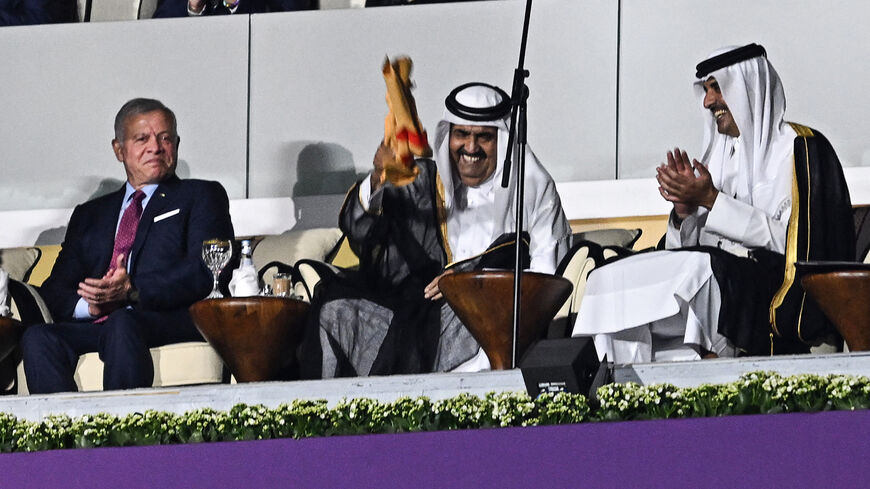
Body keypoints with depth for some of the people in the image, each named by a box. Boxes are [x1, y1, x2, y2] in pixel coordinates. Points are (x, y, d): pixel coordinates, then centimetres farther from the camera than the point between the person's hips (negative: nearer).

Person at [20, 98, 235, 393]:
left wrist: (132, 290, -14)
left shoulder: (201, 197, 17)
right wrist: (89, 305, -5)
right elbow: (56, 290, 20)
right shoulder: (89, 215, 30)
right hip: (96, 324, 4)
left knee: (122, 326, -38)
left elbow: (205, 272, 0)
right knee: (38, 338, -27)